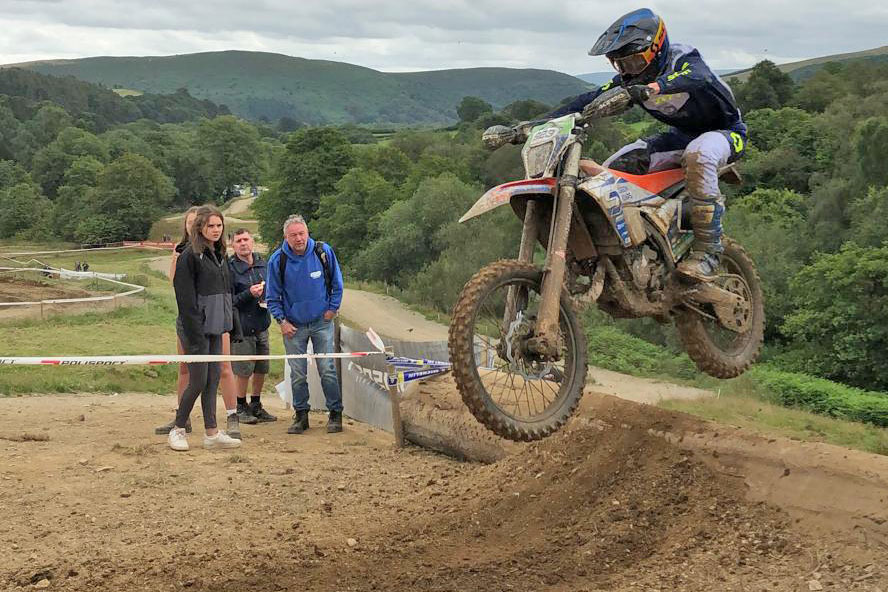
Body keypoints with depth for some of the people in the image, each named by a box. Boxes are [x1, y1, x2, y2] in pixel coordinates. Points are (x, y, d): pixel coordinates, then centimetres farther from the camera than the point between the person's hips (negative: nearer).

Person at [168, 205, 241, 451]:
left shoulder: (219, 255, 14)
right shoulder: (190, 255, -11)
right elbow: (186, 299, -16)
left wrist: (229, 324, 12)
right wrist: (195, 335, -19)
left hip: (215, 329, 8)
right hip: (197, 329, -8)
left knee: (213, 379, 8)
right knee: (198, 382, -4)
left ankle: (212, 433, 13)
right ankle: (178, 430, 11)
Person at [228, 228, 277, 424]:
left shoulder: (262, 263, 8)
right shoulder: (230, 268, -12)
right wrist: (249, 294, -25)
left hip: (261, 324, 6)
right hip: (242, 326, -6)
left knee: (261, 369, 12)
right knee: (244, 371, -1)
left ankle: (256, 406, 27)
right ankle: (240, 407, 16)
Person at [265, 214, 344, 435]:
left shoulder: (323, 252, -7)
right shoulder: (277, 260, -8)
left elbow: (337, 283, 6)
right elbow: (272, 295, 3)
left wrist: (332, 309, 2)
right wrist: (282, 320, -4)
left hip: (322, 322, 0)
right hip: (293, 326, 1)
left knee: (327, 370, -1)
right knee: (297, 374, 4)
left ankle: (335, 414, 9)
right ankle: (301, 415, 16)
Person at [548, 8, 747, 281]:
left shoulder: (683, 58, -22)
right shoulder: (631, 79, -2)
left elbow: (696, 77, -46)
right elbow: (592, 99, -9)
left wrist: (656, 86, -65)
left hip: (725, 131, -7)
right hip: (681, 136, 7)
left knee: (698, 155, -43)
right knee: (612, 168, -9)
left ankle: (707, 251, -37)